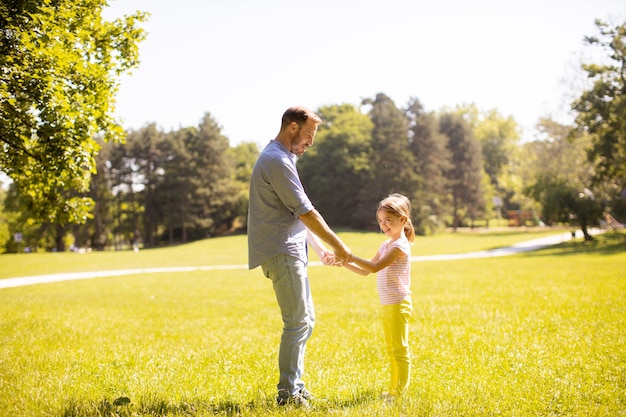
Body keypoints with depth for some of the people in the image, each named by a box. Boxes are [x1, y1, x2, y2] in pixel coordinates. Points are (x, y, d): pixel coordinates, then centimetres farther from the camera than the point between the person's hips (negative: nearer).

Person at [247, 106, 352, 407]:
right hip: (281, 253, -11)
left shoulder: (282, 159, 19)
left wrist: (320, 249, 18)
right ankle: (288, 393, 0)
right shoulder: (277, 161, -15)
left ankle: (295, 385, 22)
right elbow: (306, 212, -16)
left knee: (305, 319, 14)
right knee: (297, 323, -7)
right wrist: (338, 245, -8)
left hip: (290, 252, 11)